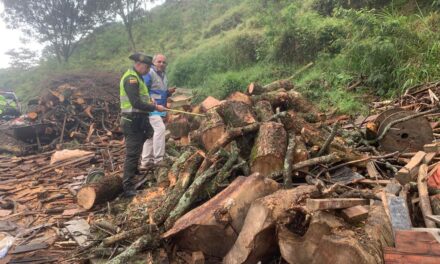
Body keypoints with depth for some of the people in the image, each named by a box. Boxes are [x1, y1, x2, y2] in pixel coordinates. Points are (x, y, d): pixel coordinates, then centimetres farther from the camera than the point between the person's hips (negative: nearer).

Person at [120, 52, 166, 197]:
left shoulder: (136, 77, 18)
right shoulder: (131, 78, -15)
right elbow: (136, 103, -23)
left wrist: (148, 103, 9)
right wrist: (155, 107, -17)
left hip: (138, 120, 10)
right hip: (133, 121, -10)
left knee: (135, 153, 18)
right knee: (132, 154, -8)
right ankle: (128, 188, -3)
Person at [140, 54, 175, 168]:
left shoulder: (164, 75, 18)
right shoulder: (149, 73, -10)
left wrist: (169, 92, 5)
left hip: (160, 109, 9)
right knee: (160, 128, -21)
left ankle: (146, 162, 17)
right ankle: (158, 159, -17)